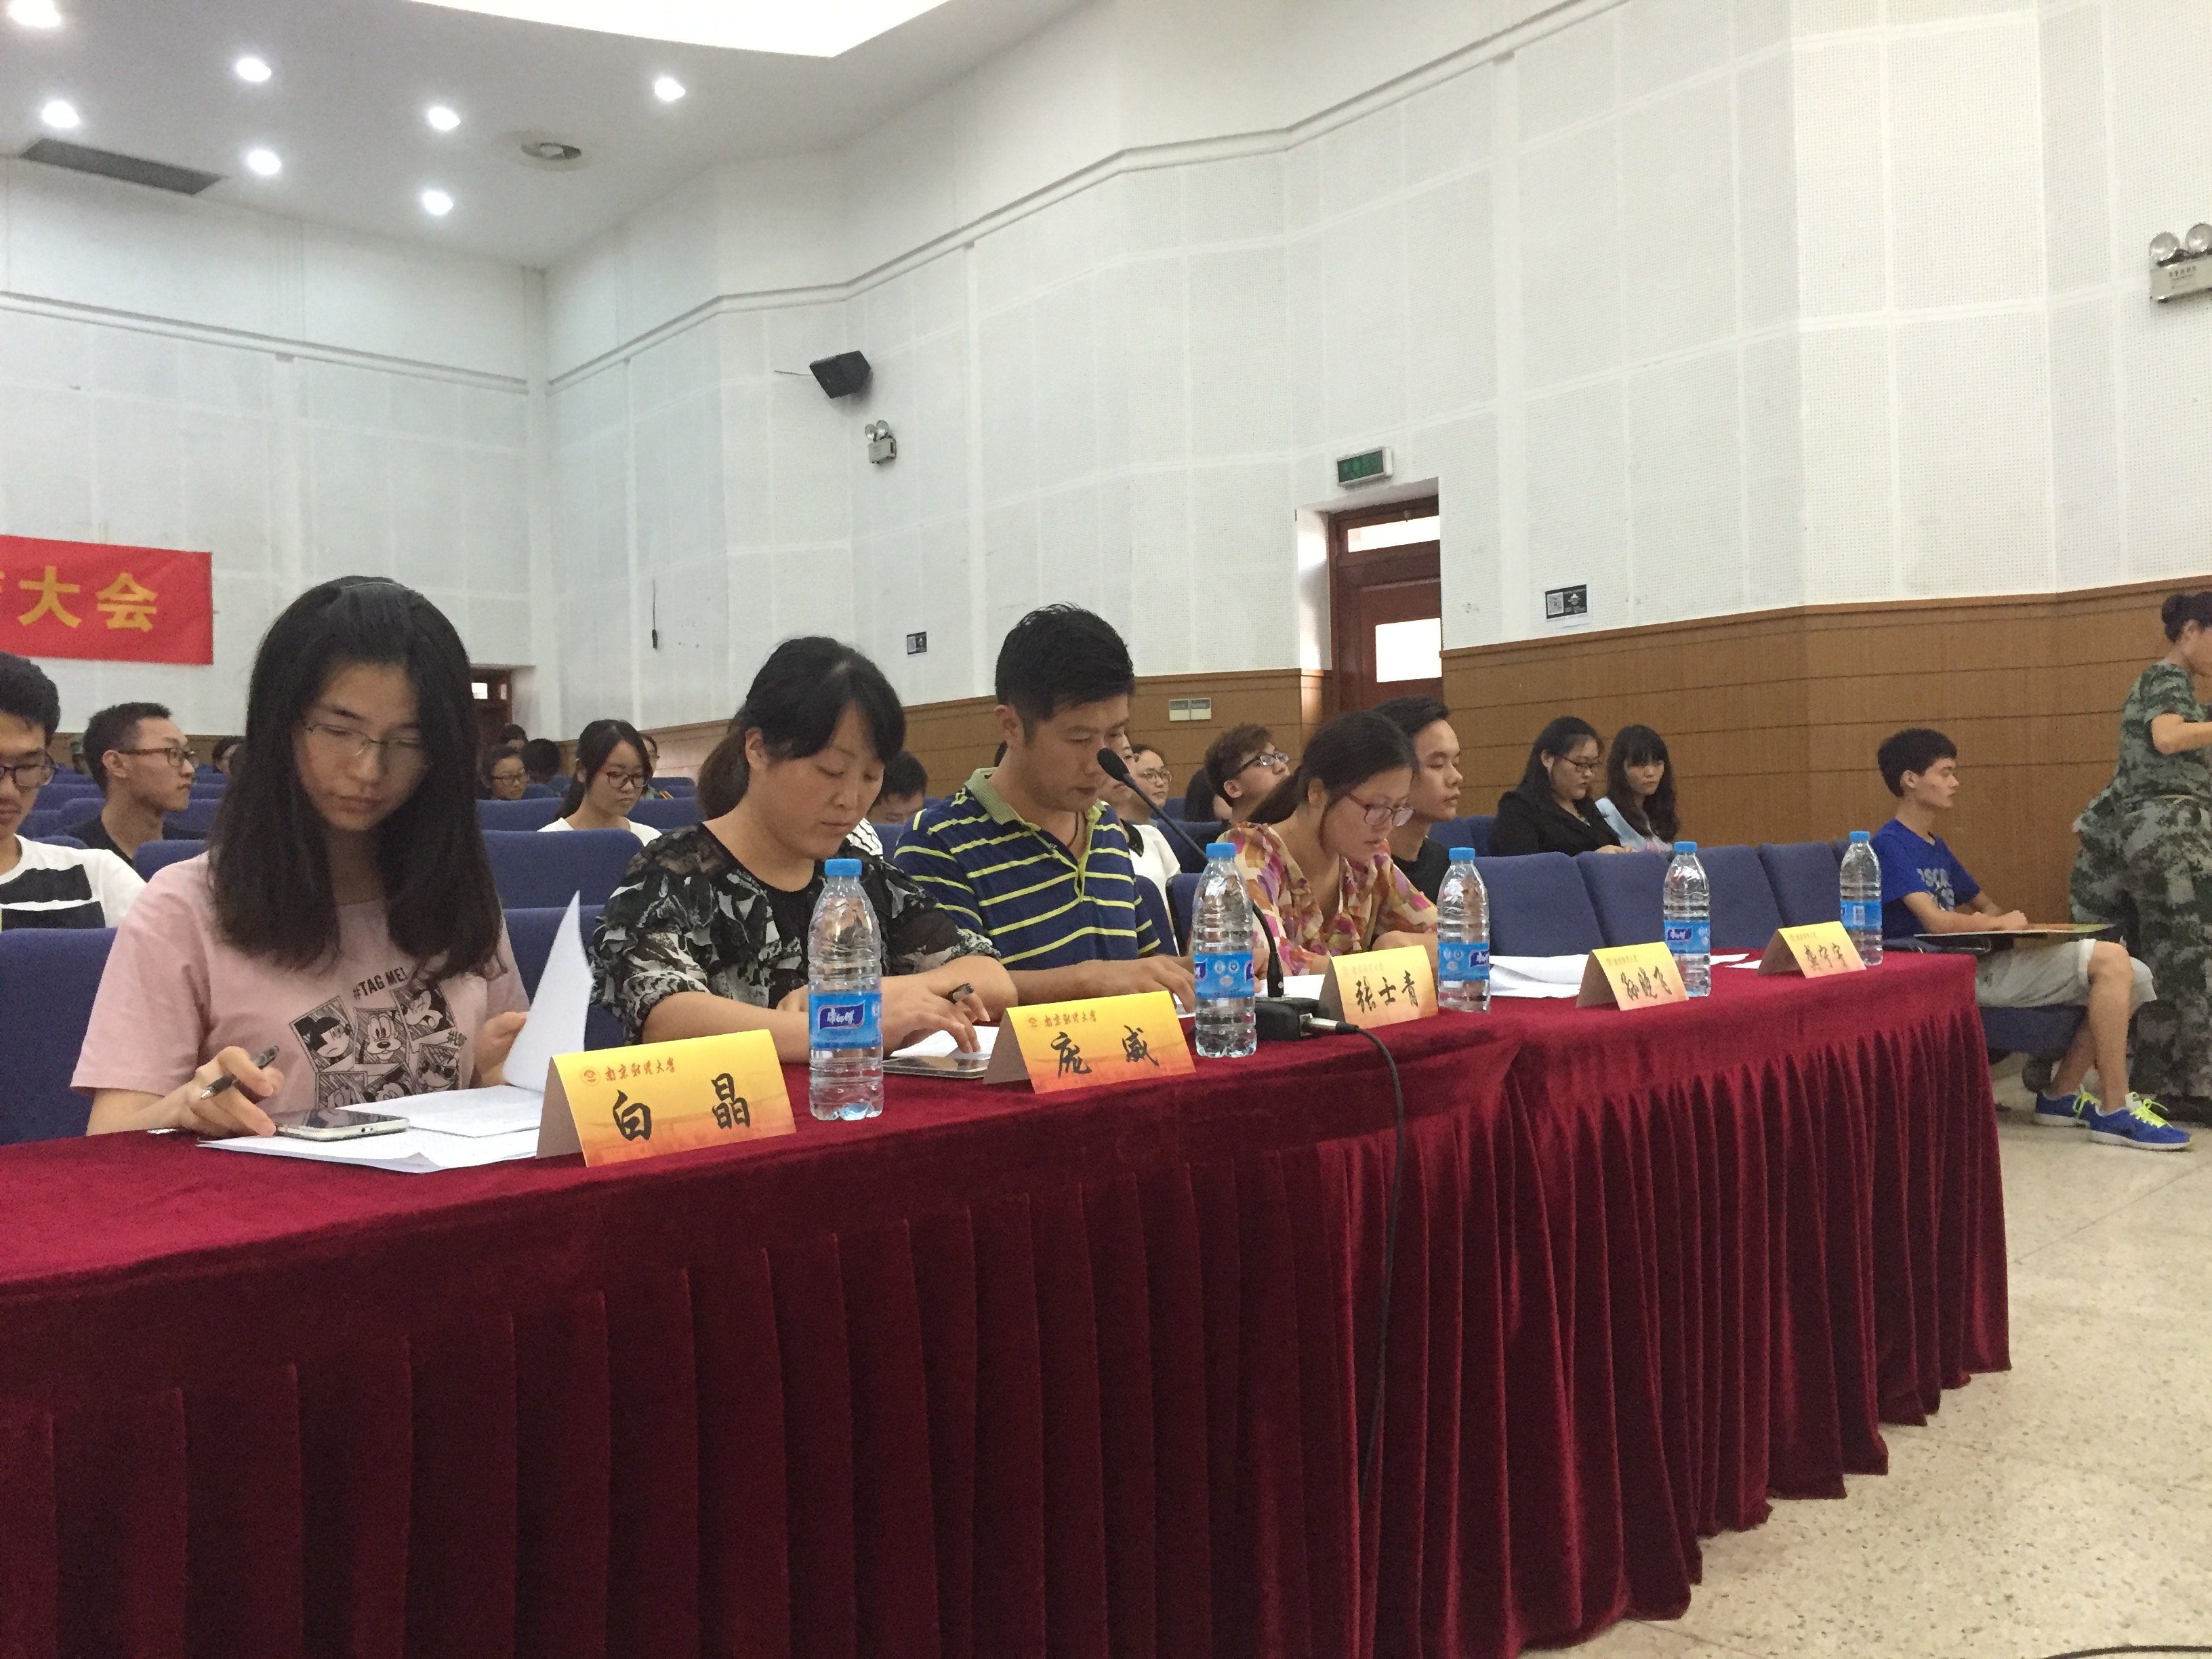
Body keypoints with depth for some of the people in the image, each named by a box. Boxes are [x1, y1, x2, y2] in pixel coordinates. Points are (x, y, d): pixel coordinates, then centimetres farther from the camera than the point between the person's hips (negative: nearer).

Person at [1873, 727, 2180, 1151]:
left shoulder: (1936, 847, 21)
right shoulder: (1890, 844, -9)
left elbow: (1984, 906, 29)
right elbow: (1936, 921, -19)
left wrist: (1987, 920, 3)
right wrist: (2001, 924, -1)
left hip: (1977, 962, 9)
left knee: (2134, 977, 2)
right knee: (2110, 960, -17)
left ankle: (2061, 1095, 9)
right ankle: (2115, 1112, -11)